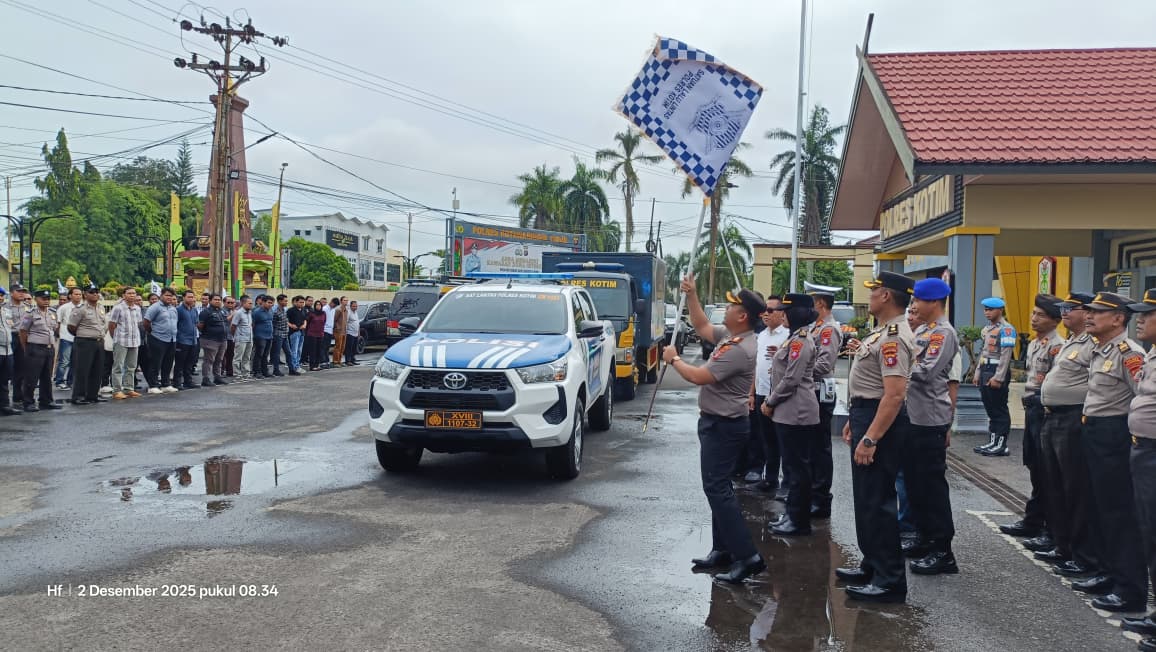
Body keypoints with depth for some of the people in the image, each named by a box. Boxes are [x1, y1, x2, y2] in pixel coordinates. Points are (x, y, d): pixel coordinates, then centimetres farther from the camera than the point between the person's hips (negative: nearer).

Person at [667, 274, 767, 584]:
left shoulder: (739, 350, -25)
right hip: (718, 422, 11)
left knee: (717, 488, -11)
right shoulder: (730, 336, 5)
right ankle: (723, 549, 23)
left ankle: (748, 557, -11)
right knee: (718, 487, 15)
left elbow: (699, 377, -24)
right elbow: (702, 326, 22)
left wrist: (674, 359, -7)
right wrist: (691, 295, 12)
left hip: (723, 426, -11)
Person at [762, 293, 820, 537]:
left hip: (796, 412, -10)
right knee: (793, 465, 14)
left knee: (797, 466, -3)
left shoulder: (801, 340, -16)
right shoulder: (796, 338, 15)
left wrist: (770, 402, -10)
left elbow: (791, 380, -20)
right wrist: (771, 400, 13)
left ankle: (799, 521, 5)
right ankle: (792, 514, 23)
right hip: (789, 411, 10)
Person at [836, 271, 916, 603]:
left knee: (878, 501, -5)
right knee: (866, 497, 18)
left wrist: (870, 438, -29)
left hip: (880, 421, -11)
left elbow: (895, 394, -27)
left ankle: (890, 581, 3)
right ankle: (872, 566, 30)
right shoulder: (884, 332, 14)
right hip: (866, 414, 11)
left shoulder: (894, 338, -21)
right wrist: (855, 420, 23)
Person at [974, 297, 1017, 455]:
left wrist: (998, 377, -21)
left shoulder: (1006, 329, -12)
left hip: (997, 372, -9)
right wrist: (978, 374, 17)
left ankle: (1001, 444, 2)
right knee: (990, 408, 12)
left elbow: (1006, 355, -18)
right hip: (985, 371, 9)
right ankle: (993, 441, 19)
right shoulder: (986, 329, 16)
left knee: (1000, 409, -3)